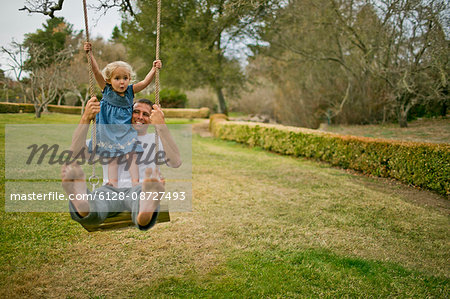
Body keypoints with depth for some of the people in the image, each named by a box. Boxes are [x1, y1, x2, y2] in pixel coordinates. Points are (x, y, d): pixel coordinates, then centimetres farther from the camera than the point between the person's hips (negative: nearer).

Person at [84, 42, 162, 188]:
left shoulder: (130, 91, 1)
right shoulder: (106, 90, -4)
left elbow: (145, 82, -6)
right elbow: (96, 71, -10)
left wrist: (154, 69, -15)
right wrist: (90, 53, -16)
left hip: (126, 132, 1)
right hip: (109, 132, -1)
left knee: (132, 156, -11)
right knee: (113, 160, -5)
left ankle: (135, 183, -16)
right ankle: (113, 185, -11)